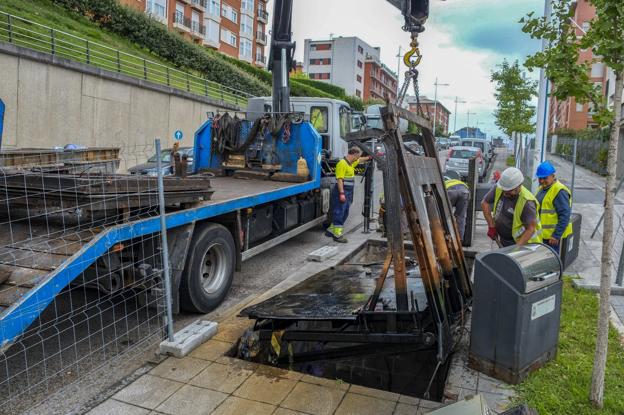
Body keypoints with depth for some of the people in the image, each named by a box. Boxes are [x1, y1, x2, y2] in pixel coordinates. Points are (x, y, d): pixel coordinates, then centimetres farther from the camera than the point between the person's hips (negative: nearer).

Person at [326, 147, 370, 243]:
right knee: (339, 213, -4)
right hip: (342, 192, -10)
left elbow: (360, 160, 37)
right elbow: (339, 179, -22)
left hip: (348, 192, 10)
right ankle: (337, 235, 3)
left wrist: (369, 157, 37)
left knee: (344, 213, 15)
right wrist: (341, 193, -26)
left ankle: (331, 230, 25)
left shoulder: (351, 163, 14)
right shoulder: (342, 164, -16)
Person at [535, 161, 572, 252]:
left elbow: (565, 215, -20)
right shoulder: (542, 188, 13)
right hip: (540, 234, 9)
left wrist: (556, 235, -22)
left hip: (551, 236, -9)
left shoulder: (560, 191, -16)